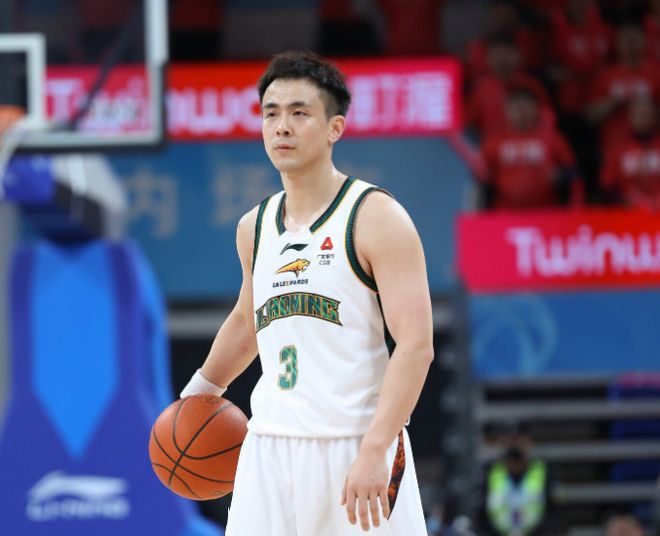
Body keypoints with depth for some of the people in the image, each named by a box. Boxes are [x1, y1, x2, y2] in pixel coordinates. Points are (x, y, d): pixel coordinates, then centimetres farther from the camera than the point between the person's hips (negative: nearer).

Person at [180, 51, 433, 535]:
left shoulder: (376, 218, -8)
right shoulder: (254, 228, 12)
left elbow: (415, 346, -16)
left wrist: (373, 452, -23)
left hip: (357, 449, -5)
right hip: (270, 451, 5)